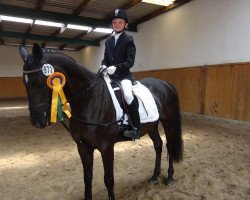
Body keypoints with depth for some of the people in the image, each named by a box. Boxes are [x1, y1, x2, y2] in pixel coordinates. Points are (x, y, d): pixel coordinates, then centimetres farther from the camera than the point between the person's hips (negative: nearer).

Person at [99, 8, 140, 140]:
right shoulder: (108, 41, 16)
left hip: (124, 75, -7)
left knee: (128, 95, -32)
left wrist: (116, 67, -26)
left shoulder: (128, 40, -1)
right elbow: (106, 58, 18)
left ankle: (136, 128, -24)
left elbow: (130, 61, -11)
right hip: (110, 75, 7)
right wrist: (103, 65, -7)